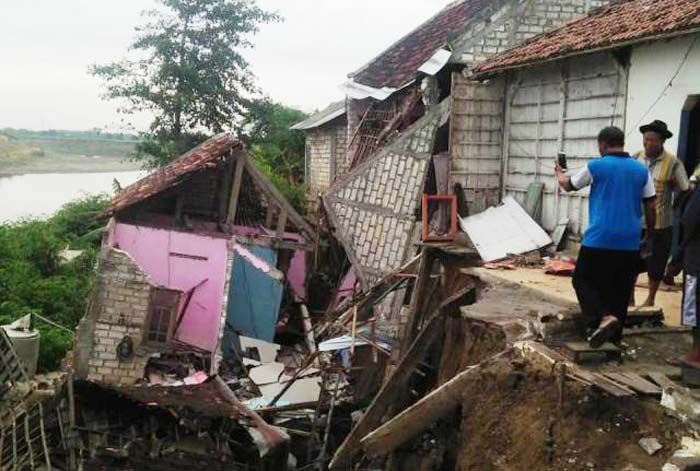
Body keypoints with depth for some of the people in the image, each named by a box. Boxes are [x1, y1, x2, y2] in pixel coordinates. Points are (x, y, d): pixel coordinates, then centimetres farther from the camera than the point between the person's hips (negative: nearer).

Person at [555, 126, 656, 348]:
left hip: (600, 239, -4)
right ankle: (614, 338, 18)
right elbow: (651, 209, 8)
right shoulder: (641, 170, 7)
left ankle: (605, 317, -17)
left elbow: (568, 185, 14)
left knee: (582, 280, 7)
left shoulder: (596, 166, -3)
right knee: (620, 290, 13)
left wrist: (559, 173, 35)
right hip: (630, 242, 4)